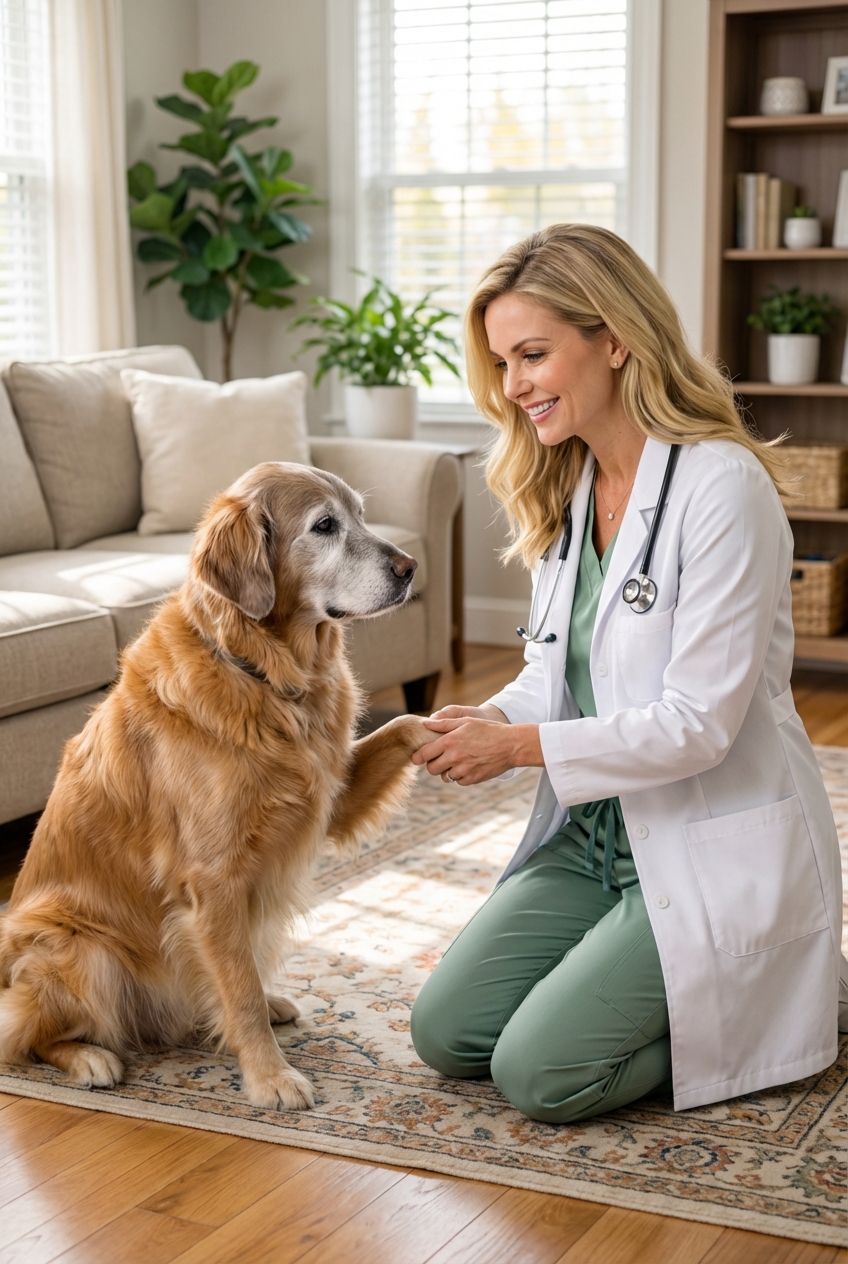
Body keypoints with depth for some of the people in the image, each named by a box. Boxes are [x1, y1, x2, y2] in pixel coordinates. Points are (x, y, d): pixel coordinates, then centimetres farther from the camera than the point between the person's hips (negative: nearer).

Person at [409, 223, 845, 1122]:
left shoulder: (722, 486, -21)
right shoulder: (559, 489, 5)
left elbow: (699, 722, -23)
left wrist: (520, 744, -21)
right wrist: (488, 720, -11)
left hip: (716, 851, -8)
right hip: (594, 839, 8)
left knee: (540, 1074, -13)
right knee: (445, 1034, 1)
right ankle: (642, 977, 21)